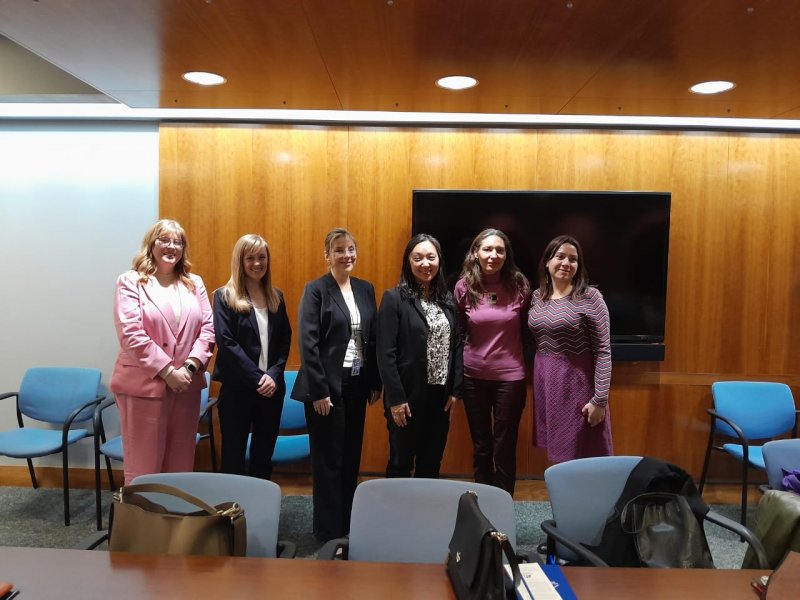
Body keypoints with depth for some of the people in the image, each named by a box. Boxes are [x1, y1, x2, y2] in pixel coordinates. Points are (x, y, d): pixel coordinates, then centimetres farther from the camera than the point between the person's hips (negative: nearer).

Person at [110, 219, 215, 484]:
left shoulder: (194, 283, 12)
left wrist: (190, 366, -8)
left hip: (186, 385, 4)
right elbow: (131, 334, -11)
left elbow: (208, 328, 6)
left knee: (180, 464, 12)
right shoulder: (131, 281, -1)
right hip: (144, 385, -4)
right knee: (144, 465, 3)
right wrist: (167, 371, -14)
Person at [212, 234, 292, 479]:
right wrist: (258, 377, -15)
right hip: (237, 389, -4)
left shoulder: (276, 297, 10)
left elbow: (285, 340, 7)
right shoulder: (224, 296, -4)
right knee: (234, 453, 6)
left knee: (265, 453, 13)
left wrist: (274, 375, -9)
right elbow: (226, 344, -12)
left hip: (272, 388, 4)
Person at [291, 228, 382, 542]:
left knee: (352, 457, 14)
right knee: (328, 459, 4)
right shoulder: (315, 289, -7)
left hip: (357, 384, 5)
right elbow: (308, 343, -12)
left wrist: (376, 383, 7)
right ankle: (328, 530, 19)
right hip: (328, 385, -5)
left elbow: (373, 339, 11)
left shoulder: (366, 289, 9)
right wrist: (319, 390, -16)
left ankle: (348, 524, 29)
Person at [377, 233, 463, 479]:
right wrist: (395, 398, -15)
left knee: (432, 464, 16)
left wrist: (455, 390, 2)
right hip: (407, 395, -5)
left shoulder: (448, 299, 7)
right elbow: (385, 353, -12)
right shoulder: (394, 299, -9)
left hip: (440, 395, 5)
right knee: (401, 464, 8)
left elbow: (457, 347, 8)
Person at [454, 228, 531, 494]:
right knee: (481, 448, 16)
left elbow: (528, 329, 4)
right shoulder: (463, 287, -5)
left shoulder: (519, 285, -7)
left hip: (510, 377, -1)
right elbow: (457, 331, 6)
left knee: (504, 450, 6)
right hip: (474, 376, 2)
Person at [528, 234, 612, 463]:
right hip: (545, 384, 5)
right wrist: (535, 383, 7)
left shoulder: (590, 297, -10)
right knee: (558, 455, 14)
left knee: (583, 458, 3)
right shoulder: (537, 297, 6)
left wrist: (600, 400, -14)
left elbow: (603, 351, -12)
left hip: (577, 384, -5)